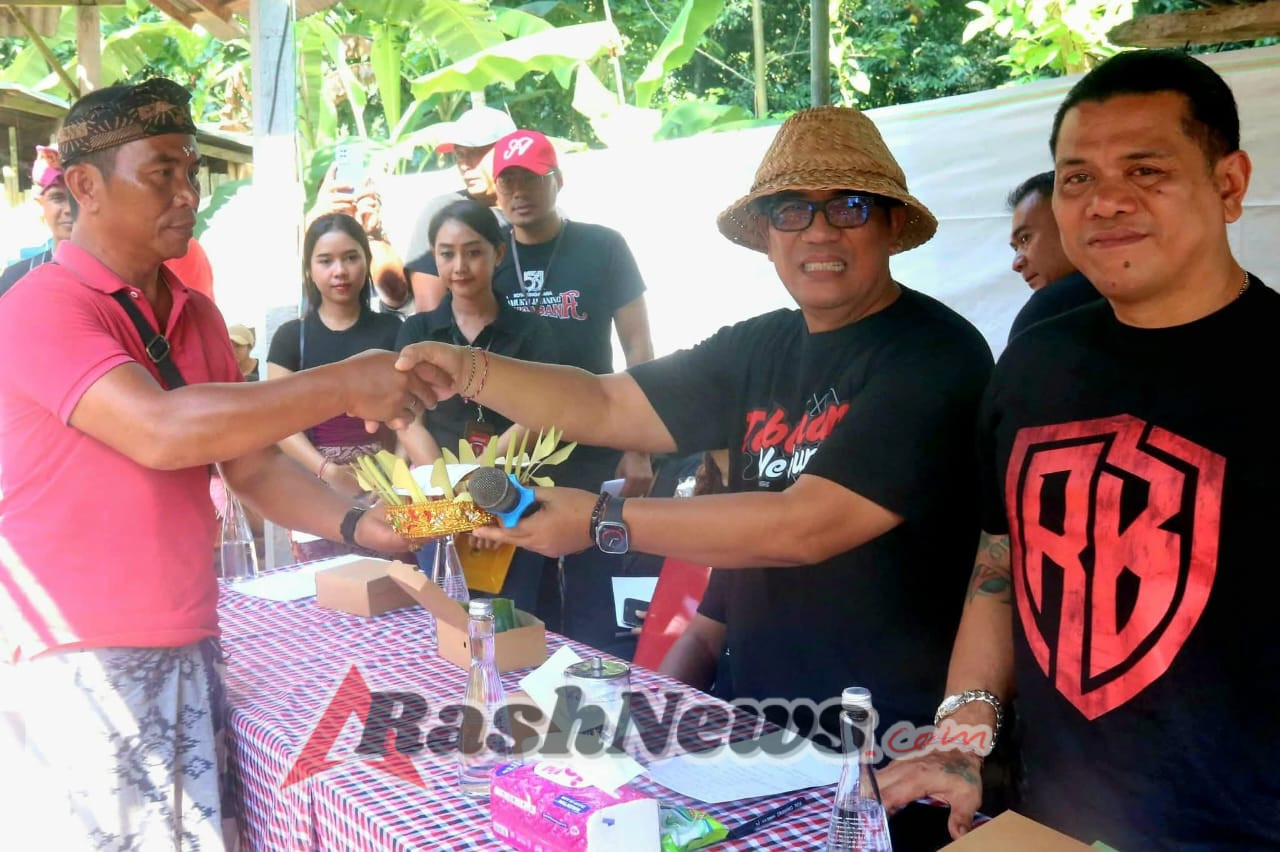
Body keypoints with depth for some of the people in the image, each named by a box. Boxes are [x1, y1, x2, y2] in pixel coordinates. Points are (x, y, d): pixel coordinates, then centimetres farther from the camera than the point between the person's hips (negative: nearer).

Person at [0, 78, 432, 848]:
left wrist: (359, 525, -7)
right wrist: (344, 386, -26)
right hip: (83, 666, -6)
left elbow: (252, 465, 10)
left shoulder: (197, 316, 10)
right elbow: (162, 432, -29)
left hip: (189, 651, 6)